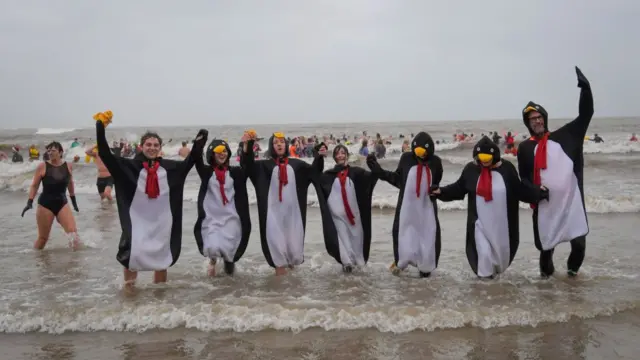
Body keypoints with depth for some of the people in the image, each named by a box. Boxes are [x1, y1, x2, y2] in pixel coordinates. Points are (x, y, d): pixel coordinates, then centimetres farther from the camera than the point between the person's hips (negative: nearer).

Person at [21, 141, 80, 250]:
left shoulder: (68, 166, -1)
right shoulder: (42, 166, -9)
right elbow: (34, 185, -2)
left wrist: (74, 200, 20)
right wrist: (30, 202, -11)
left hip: (62, 203, 2)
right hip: (45, 204, -2)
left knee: (73, 231, -13)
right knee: (43, 237, 5)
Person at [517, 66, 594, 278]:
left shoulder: (564, 137, 6)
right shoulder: (525, 148, 4)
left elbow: (586, 114, 4)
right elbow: (524, 176, 7)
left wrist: (585, 87, -5)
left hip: (572, 199, 1)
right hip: (545, 203, -1)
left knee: (579, 241, 4)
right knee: (545, 243, 7)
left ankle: (573, 267, 34)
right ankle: (546, 270, 36)